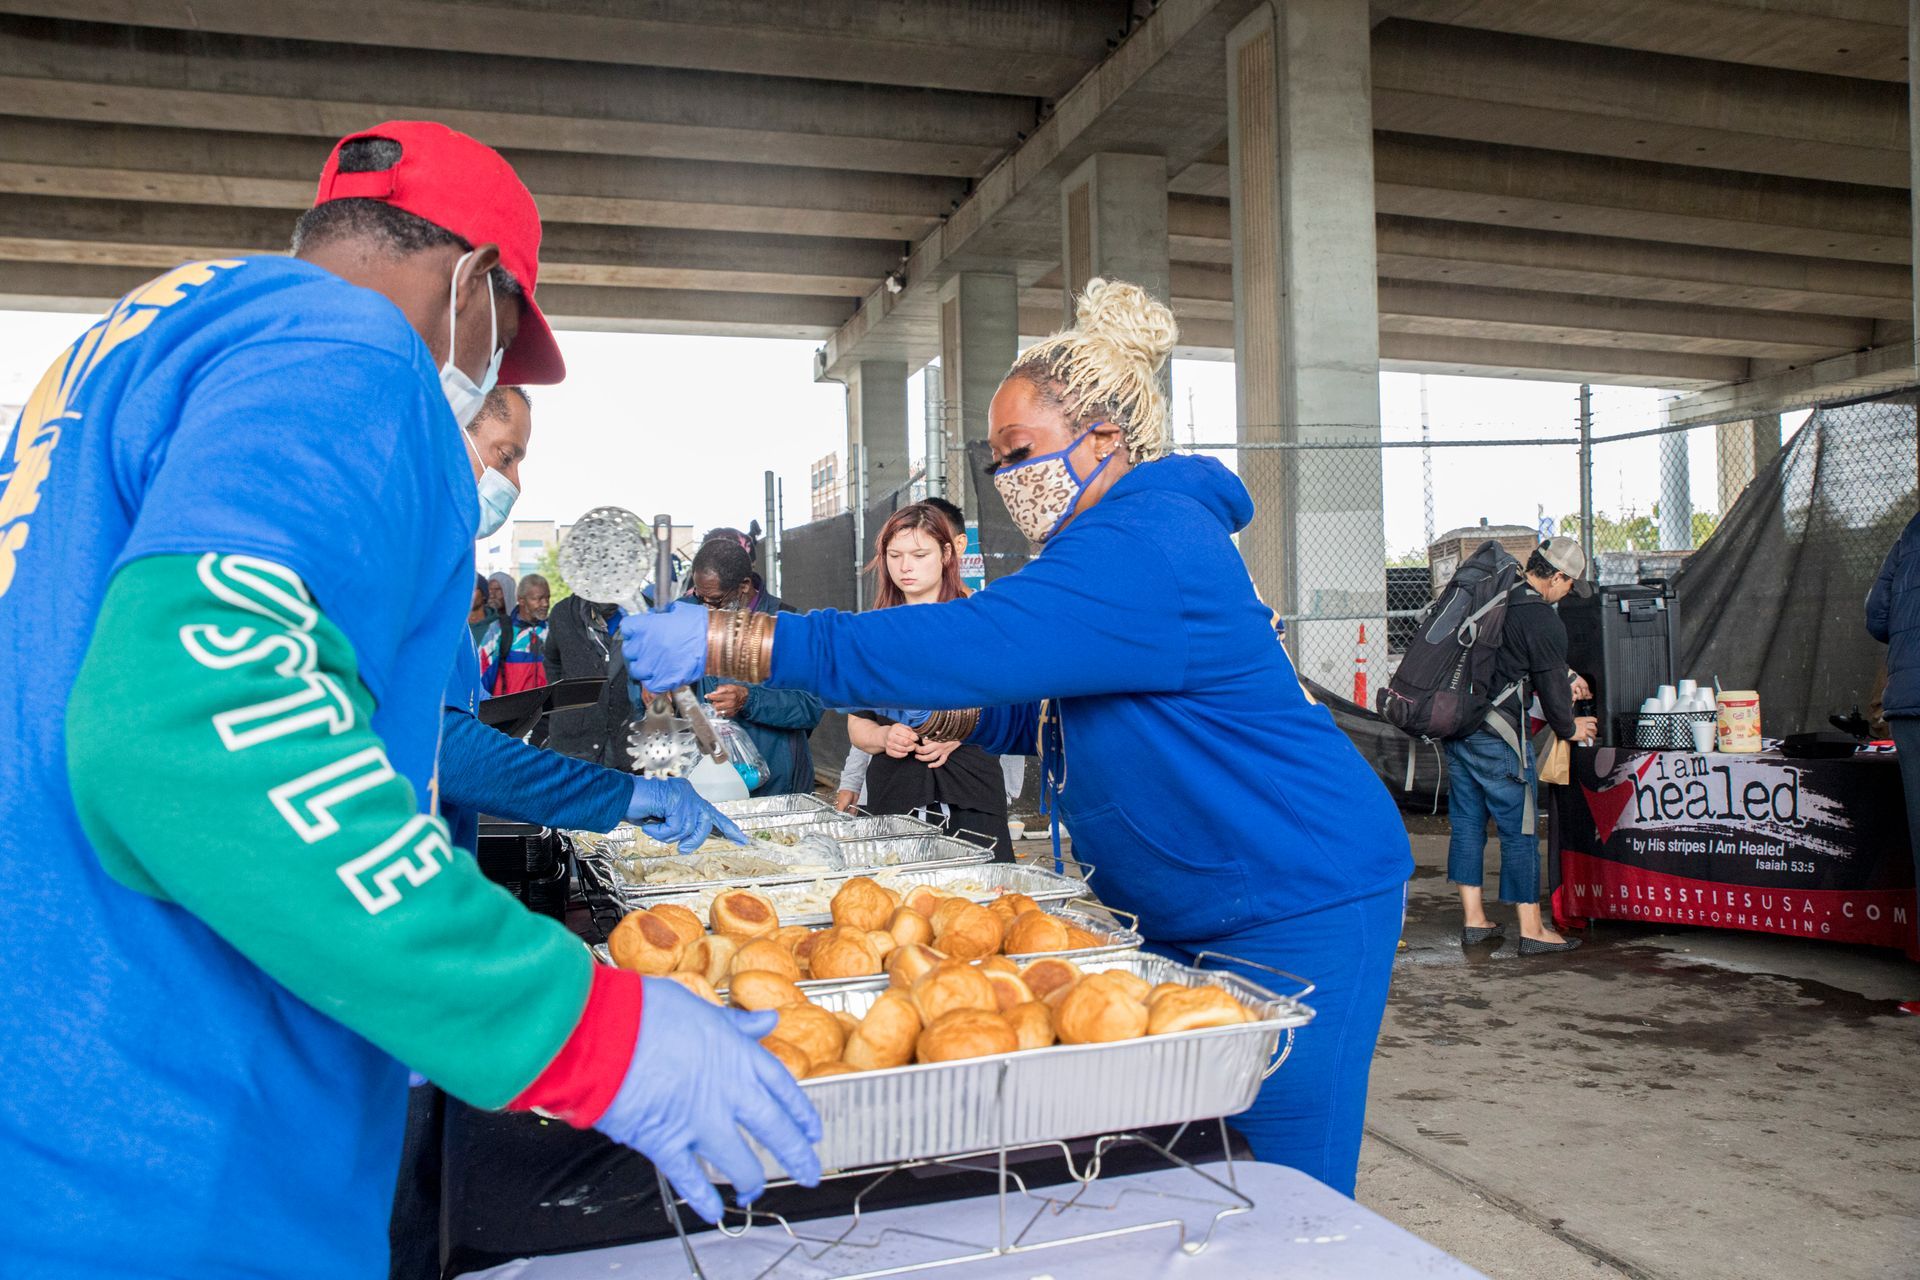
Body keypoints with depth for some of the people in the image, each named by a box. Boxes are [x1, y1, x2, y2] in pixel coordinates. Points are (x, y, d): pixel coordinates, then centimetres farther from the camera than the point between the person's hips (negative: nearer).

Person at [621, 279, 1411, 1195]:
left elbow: (967, 644, -32)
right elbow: (1068, 715, 21)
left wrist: (722, 642, -30)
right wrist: (950, 716, 3)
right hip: (1197, 912, 10)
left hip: (1297, 906, -10)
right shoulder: (1127, 536, 13)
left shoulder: (1143, 548, -23)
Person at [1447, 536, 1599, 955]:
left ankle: (1473, 920, 20)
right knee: (1519, 829, 2)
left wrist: (1566, 677, 32)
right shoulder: (1543, 621, -14)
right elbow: (1551, 683, -6)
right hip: (1497, 736, -8)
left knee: (1467, 820, 13)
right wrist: (1569, 727, 12)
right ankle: (1532, 930, 9)